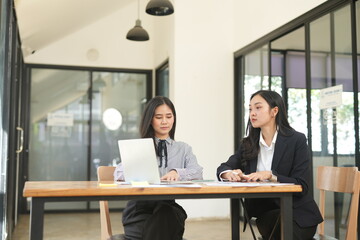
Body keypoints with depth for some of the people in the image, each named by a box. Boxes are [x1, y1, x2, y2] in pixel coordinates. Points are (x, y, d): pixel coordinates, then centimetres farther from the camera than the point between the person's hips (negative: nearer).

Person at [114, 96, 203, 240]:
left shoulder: (183, 149, 20)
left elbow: (197, 173, 1)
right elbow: (118, 174, -1)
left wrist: (177, 173, -22)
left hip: (170, 208, 2)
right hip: (139, 208, -1)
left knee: (166, 215, -34)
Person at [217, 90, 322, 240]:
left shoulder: (297, 140, -7)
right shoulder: (248, 143, 7)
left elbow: (302, 186, -11)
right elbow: (223, 168, 3)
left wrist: (271, 176, -27)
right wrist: (230, 174, -21)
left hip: (298, 214, -2)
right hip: (265, 212, 3)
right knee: (270, 221, -31)